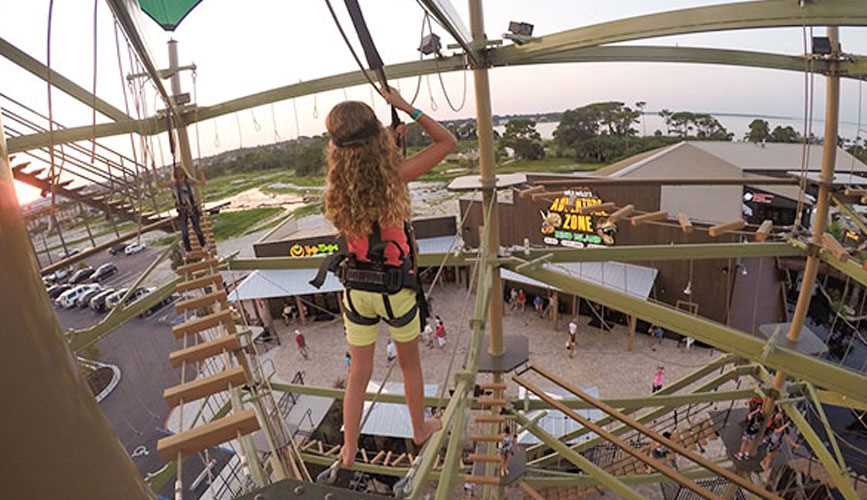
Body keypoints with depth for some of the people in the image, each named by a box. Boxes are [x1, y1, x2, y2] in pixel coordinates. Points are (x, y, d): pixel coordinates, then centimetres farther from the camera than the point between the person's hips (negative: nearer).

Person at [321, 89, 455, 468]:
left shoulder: (336, 187, -9)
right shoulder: (395, 176, -19)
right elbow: (447, 142, -7)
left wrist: (394, 137, 11)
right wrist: (406, 107, -5)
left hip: (356, 288, 3)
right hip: (397, 289, -2)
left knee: (359, 371, 18)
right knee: (409, 362, 22)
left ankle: (349, 450, 30)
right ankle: (420, 429, 44)